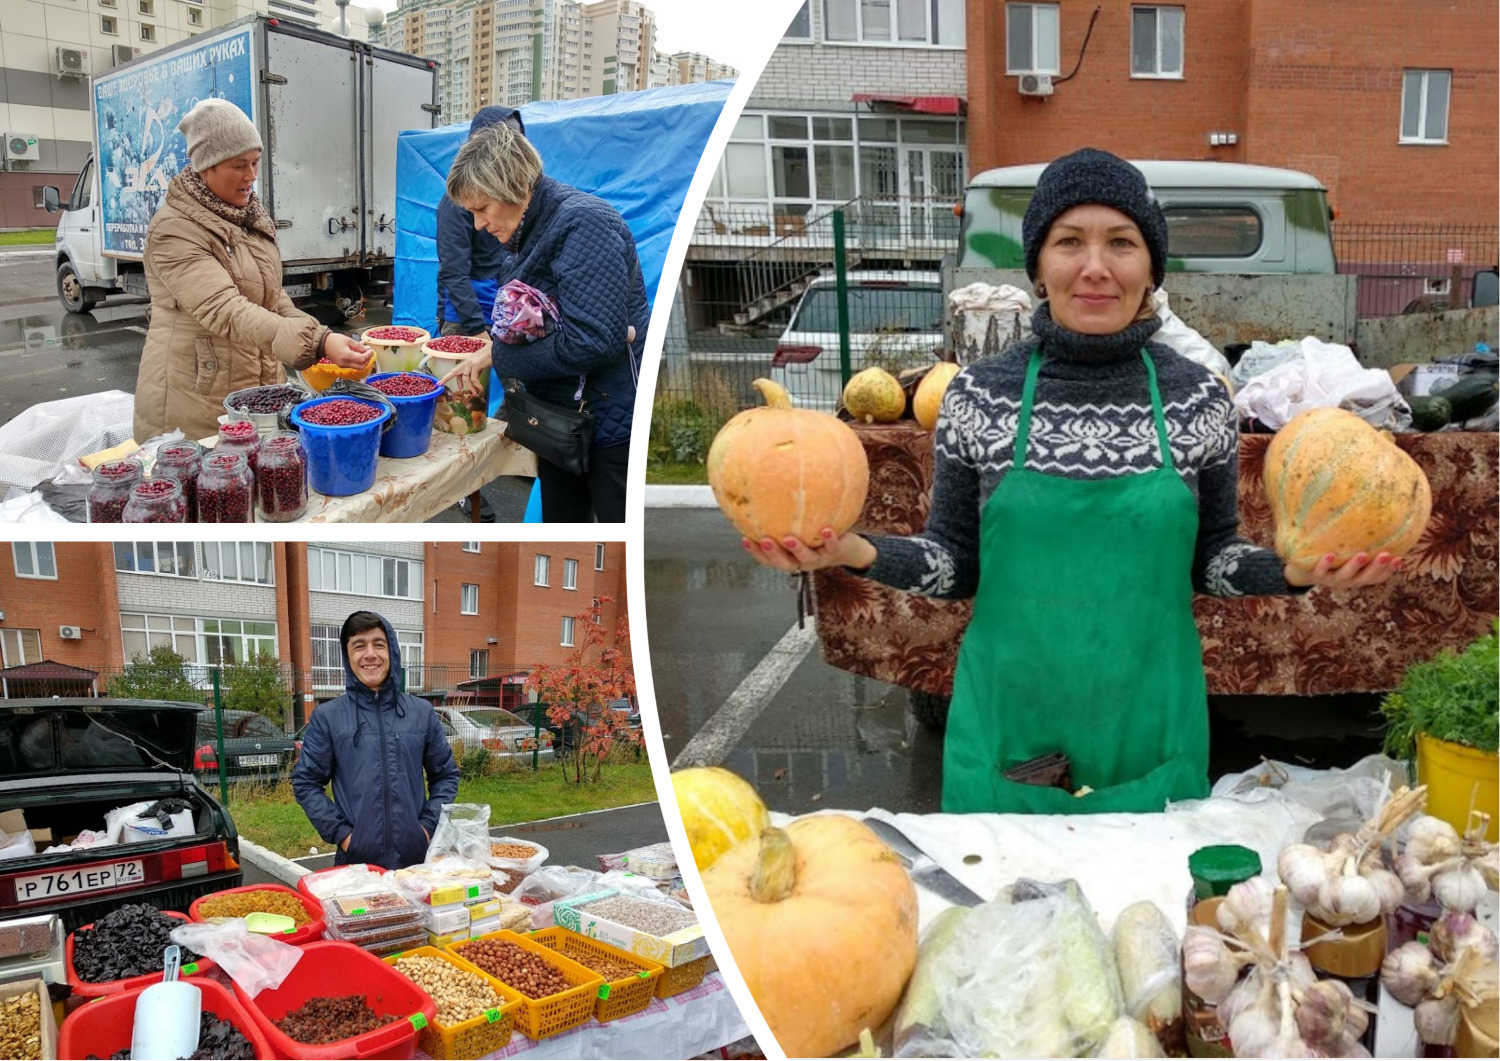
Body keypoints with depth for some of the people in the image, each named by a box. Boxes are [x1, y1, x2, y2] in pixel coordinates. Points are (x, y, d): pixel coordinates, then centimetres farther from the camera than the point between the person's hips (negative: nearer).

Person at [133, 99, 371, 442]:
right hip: (196, 406, -7)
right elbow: (225, 311, -30)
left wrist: (323, 342, 5)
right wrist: (317, 341, -41)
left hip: (262, 391, 7)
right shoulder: (173, 231, -17)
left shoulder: (250, 217, 8)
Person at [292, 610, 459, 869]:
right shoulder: (328, 717, 2)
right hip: (356, 859, -1)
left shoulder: (422, 712, 7)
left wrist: (429, 825, -1)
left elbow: (446, 775, 12)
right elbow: (305, 782, 3)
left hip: (417, 858, 2)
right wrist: (340, 832, -7)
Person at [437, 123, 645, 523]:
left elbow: (592, 340, -29)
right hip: (558, 415, 9)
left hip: (611, 419, -9)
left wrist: (498, 355, -17)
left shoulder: (582, 223, -21)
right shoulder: (532, 228, 8)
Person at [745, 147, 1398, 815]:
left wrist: (1293, 572, -13)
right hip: (1008, 730, 0)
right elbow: (957, 562, 1)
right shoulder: (979, 396, -5)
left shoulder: (1197, 398, -3)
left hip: (1148, 729, 1)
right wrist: (857, 554, -16)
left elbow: (1210, 557, 6)